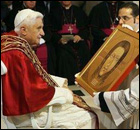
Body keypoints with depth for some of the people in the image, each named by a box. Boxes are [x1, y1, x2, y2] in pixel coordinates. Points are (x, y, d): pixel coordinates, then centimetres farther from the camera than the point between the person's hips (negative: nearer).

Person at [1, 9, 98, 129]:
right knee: (88, 118, -9)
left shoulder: (20, 44, 6)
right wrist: (66, 94, -12)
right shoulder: (16, 54, -24)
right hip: (28, 110, -10)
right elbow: (33, 92, -23)